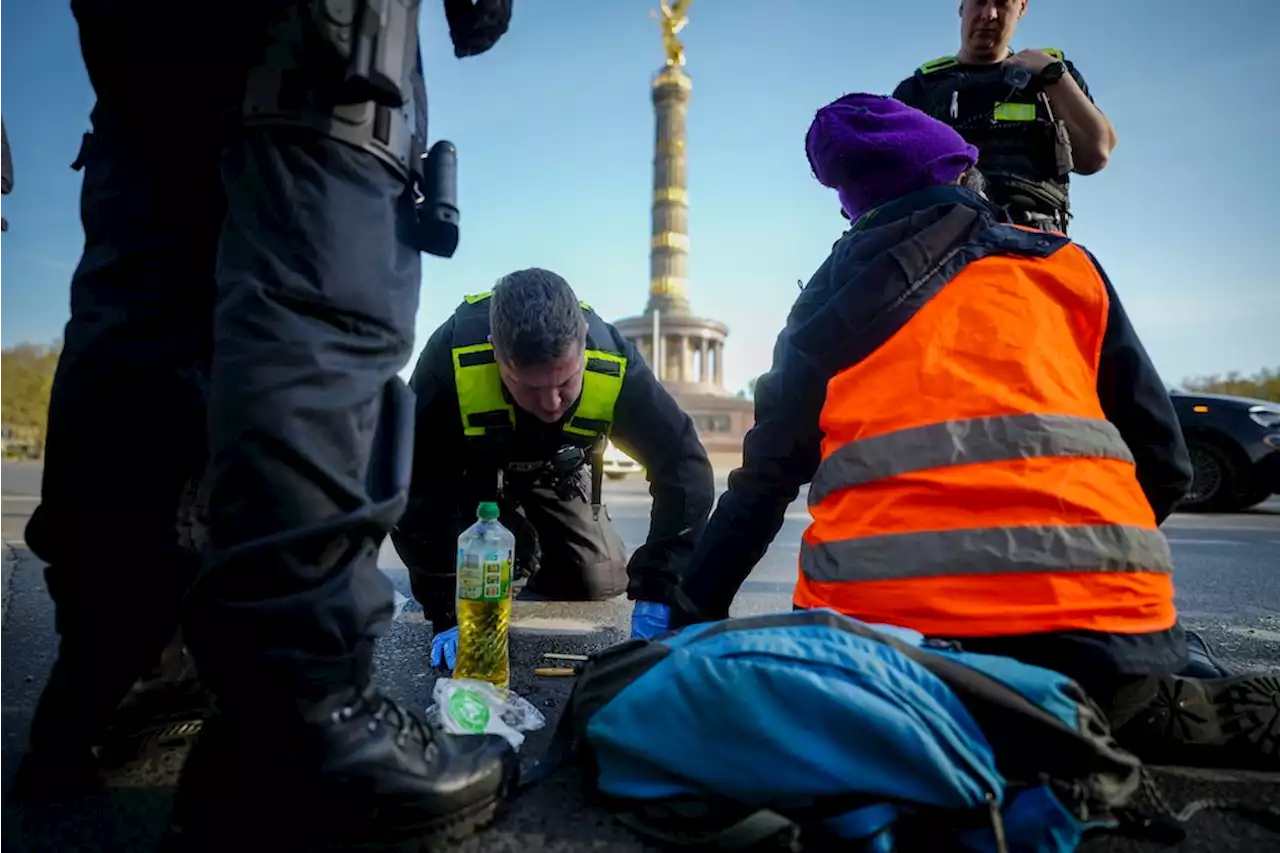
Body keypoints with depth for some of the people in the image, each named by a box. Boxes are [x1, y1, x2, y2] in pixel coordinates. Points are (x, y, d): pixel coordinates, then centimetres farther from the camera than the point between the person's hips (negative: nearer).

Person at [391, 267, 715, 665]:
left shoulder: (615, 362, -37)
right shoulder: (451, 355, -41)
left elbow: (685, 470, -31)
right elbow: (416, 488, -34)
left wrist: (656, 593, -39)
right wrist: (447, 613, -35)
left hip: (558, 469, 2)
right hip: (470, 467, -1)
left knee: (602, 590, -1)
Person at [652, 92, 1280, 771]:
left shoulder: (826, 306, 13)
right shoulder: (1062, 266, 12)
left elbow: (763, 482, 13)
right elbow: (1164, 462, 12)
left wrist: (693, 614, 24)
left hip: (881, 614, 1)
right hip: (1085, 611, 1)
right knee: (1177, 682, 31)